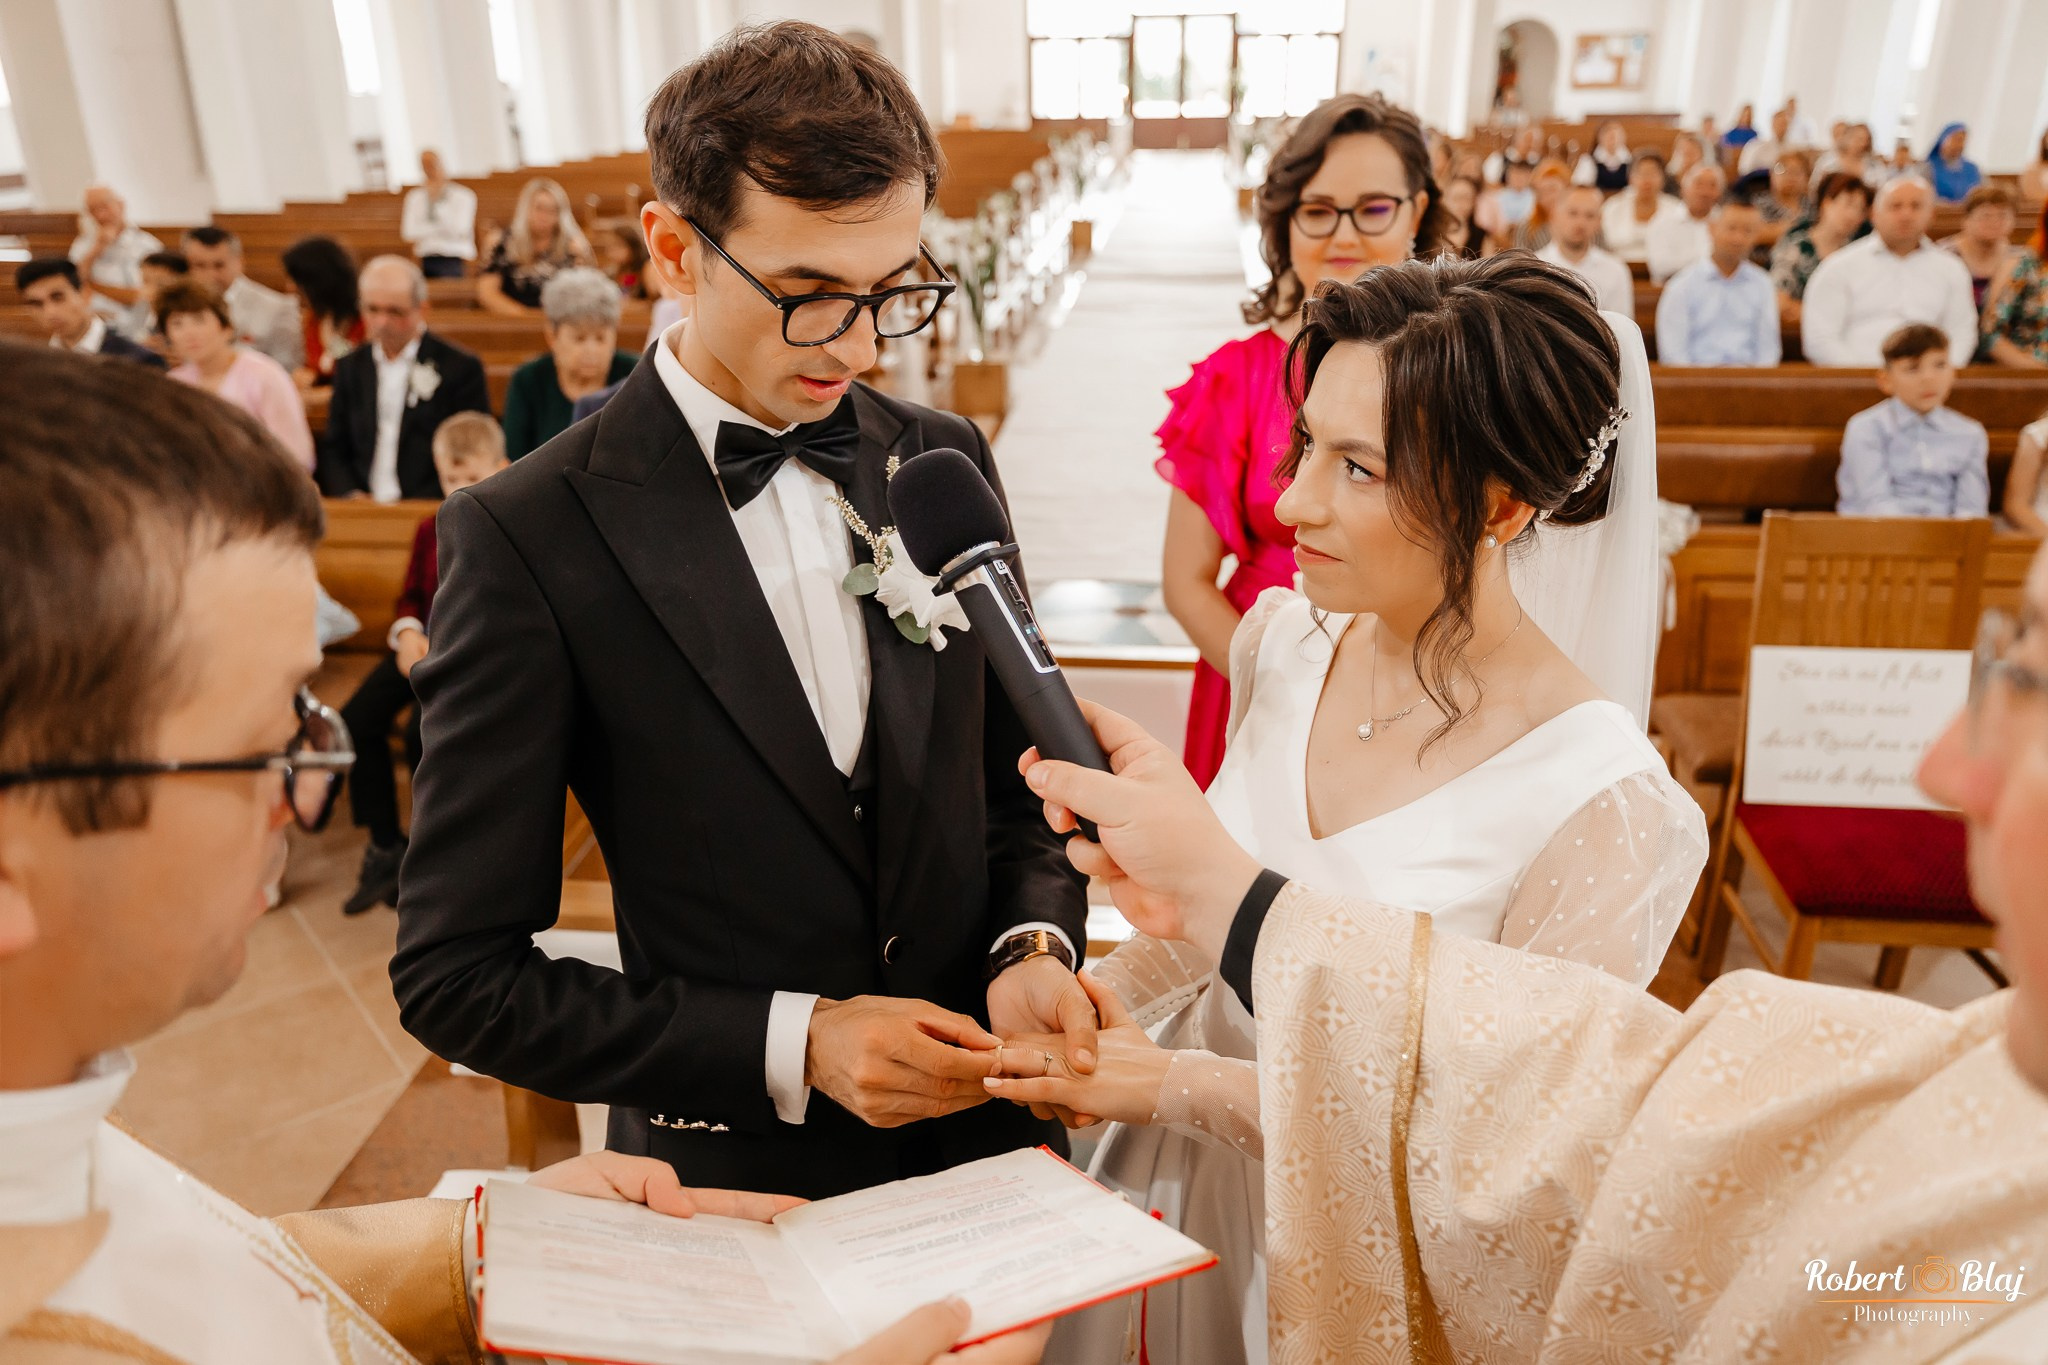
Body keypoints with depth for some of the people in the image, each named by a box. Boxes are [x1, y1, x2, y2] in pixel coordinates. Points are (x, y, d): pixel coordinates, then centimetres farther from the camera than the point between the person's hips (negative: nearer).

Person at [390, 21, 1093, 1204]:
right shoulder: (528, 539, -18)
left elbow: (1014, 780, 6)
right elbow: (459, 976, -14)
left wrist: (1035, 944, -13)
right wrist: (791, 1043, -21)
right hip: (737, 1190, -4)